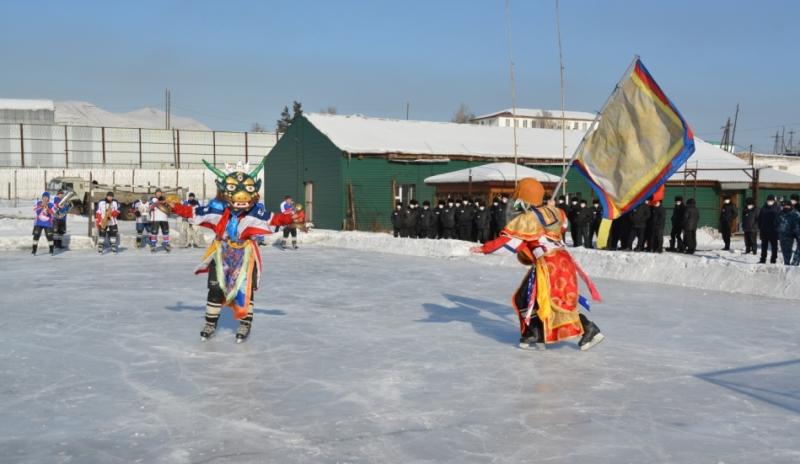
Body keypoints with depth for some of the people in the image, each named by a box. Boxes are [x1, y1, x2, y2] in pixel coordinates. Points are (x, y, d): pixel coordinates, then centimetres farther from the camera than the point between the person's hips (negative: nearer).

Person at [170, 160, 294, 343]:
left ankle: (245, 324, 15)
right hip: (221, 253, 1)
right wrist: (176, 207, -13)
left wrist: (289, 218, -27)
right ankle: (210, 323, 23)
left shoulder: (256, 210, -13)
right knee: (215, 288, 5)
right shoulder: (217, 207, -12)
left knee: (245, 289, 0)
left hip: (245, 254, -1)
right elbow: (192, 212, -4)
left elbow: (274, 219, -12)